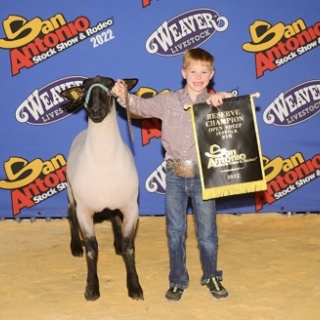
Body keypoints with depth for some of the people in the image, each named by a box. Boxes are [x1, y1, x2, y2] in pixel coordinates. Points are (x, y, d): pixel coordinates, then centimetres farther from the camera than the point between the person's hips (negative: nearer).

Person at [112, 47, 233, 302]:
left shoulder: (216, 103, -1)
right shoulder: (168, 100, 2)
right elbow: (142, 107, 3)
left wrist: (223, 97, -24)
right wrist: (123, 96, -16)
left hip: (203, 176, -1)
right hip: (175, 176, 1)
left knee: (207, 233, 10)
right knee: (175, 232, 11)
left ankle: (211, 277, 31)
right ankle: (178, 281, 26)